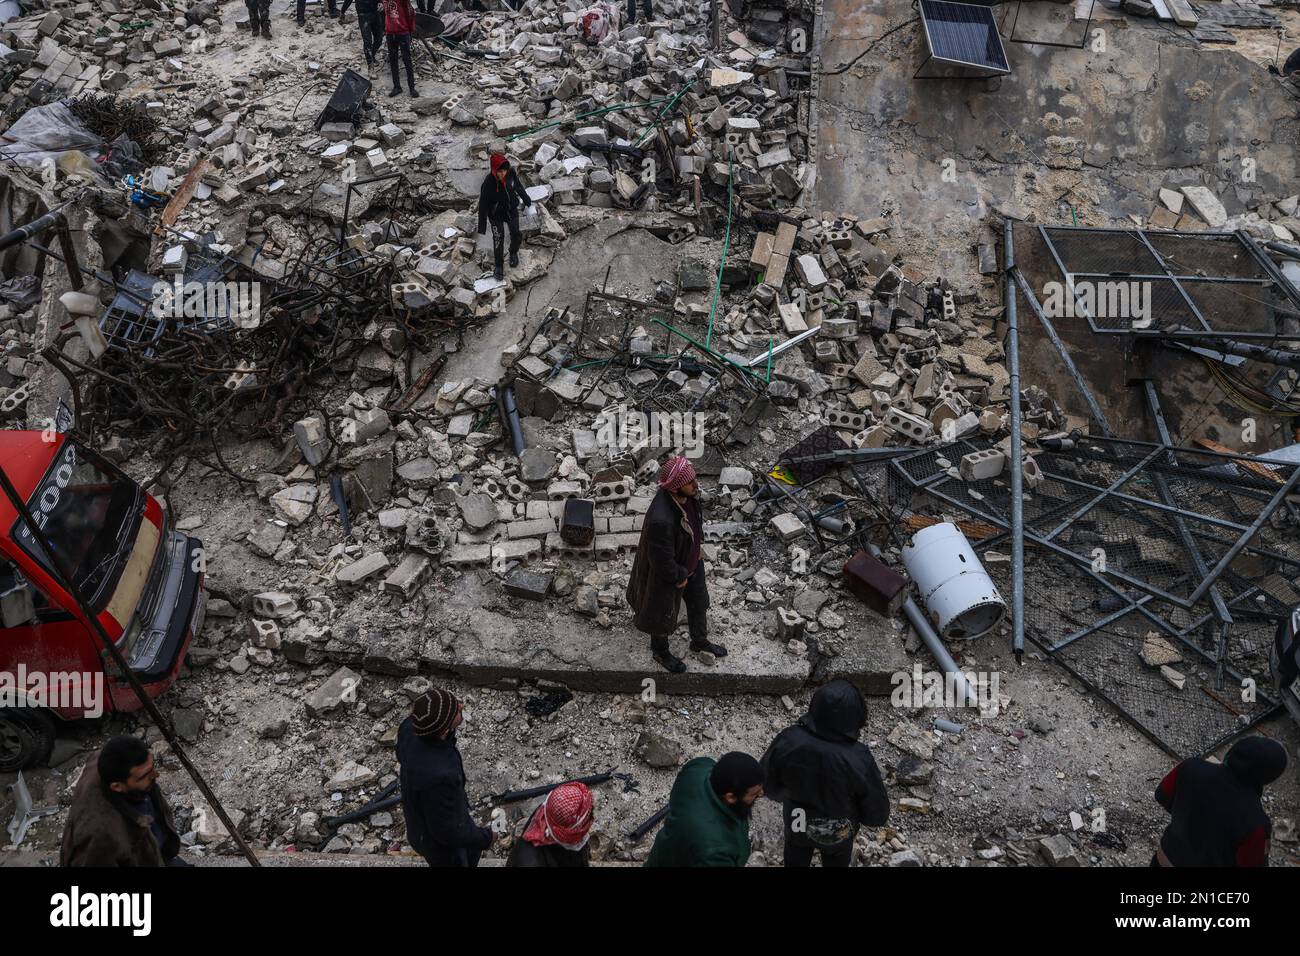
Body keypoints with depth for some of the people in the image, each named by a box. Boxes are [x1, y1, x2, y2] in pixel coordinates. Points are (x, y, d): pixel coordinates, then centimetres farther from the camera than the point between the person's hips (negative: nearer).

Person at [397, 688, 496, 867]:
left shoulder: (411, 726, -27)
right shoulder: (437, 777, -49)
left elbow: (403, 755, -2)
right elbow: (446, 831, -32)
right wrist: (484, 837, -14)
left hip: (426, 812, 6)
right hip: (439, 838, -6)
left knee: (471, 851, 34)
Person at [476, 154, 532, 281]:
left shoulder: (511, 173, -20)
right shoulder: (488, 183, -31)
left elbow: (519, 187, 2)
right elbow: (483, 205, -21)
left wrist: (527, 200, 19)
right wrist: (482, 226, -16)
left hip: (512, 210, 4)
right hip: (496, 214, -4)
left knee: (516, 236, 12)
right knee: (498, 240, 7)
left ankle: (513, 253, 46)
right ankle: (499, 266, 29)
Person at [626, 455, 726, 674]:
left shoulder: (689, 494, -19)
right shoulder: (661, 520, -44)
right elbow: (663, 562, -31)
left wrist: (696, 553, 8)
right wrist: (679, 577, -14)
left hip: (691, 563, 7)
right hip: (666, 574, -7)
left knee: (699, 602, 29)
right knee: (663, 614, 22)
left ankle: (700, 641, 57)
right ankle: (660, 652, 51)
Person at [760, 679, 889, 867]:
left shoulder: (788, 742, -32)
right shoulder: (858, 760, -37)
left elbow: (766, 782, -13)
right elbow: (877, 815, -21)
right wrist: (852, 810, 0)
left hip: (796, 824, 2)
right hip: (837, 834, -1)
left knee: (796, 861, 32)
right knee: (836, 861, 31)